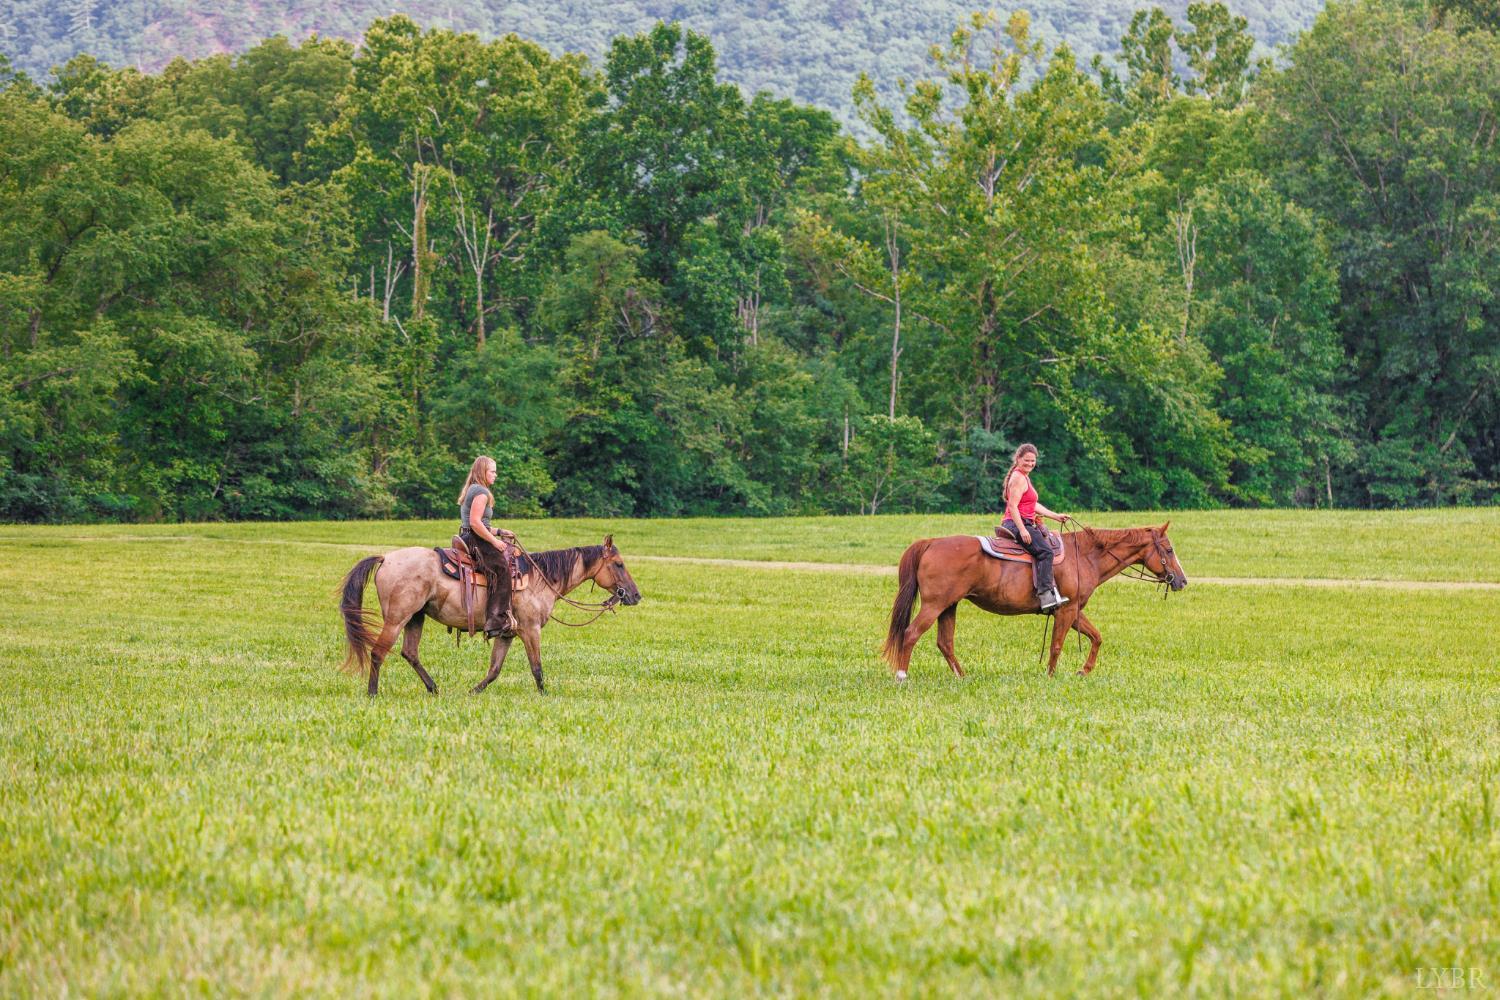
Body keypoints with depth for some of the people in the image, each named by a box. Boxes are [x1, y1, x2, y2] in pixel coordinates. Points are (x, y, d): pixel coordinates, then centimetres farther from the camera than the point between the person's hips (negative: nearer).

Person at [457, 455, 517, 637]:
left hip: (467, 538, 11)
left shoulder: (471, 490, 21)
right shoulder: (481, 492, -11)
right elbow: (475, 522, -21)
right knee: (502, 567, -19)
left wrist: (499, 532, 20)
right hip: (475, 541, -11)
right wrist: (494, 541, -15)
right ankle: (497, 621, -28)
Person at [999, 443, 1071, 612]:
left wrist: (1056, 516, 22)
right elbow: (1013, 506, -20)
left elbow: (1034, 505, 27)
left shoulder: (1024, 477, 22)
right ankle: (1045, 594, -31)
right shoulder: (1018, 478, -11)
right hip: (1018, 524, -11)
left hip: (1024, 525, 11)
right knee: (1045, 551, -23)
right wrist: (1022, 530, -27)